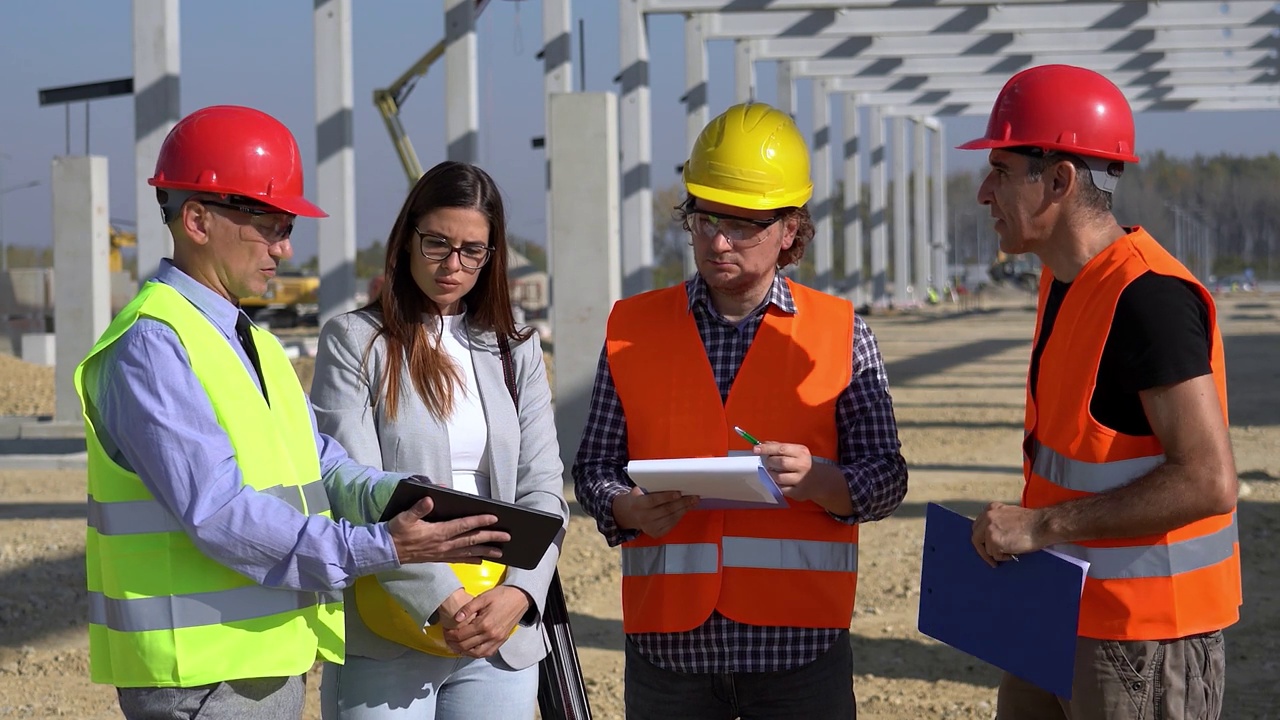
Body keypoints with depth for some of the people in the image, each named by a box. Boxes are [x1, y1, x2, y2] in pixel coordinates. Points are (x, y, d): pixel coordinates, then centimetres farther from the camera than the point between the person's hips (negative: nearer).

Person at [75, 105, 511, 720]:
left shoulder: (251, 343, 17)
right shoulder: (151, 346, -15)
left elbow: (318, 464, 12)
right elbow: (217, 512, -23)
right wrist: (380, 549, -26)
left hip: (271, 662, 9)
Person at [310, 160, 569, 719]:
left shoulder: (516, 351, 13)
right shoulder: (354, 342, 0)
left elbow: (542, 490, 6)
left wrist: (518, 594, -12)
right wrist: (441, 603, -17)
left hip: (501, 639, 3)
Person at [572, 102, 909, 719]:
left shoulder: (840, 334, 5)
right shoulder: (633, 327, 9)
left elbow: (886, 478, 4)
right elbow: (594, 465, 10)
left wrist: (817, 479, -16)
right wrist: (628, 510, -12)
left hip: (799, 641, -1)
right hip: (668, 638, 1)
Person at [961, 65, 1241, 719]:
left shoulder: (1148, 297, -21)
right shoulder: (1067, 281, 10)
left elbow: (1208, 482, -26)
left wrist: (1043, 525, -23)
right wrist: (1021, 527, 9)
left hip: (1142, 637, -9)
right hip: (1060, 615, 9)